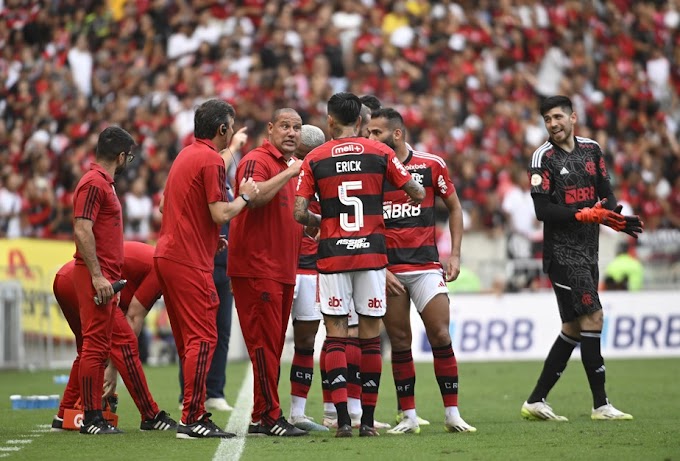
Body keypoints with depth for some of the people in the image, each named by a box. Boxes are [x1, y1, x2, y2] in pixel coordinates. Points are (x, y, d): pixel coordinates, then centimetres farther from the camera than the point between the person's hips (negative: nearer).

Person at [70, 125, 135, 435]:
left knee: (100, 346, 11)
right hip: (96, 276, -11)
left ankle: (95, 416, 14)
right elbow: (82, 231, -20)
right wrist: (97, 276, -23)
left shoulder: (104, 183, 19)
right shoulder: (94, 183, -12)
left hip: (105, 277, 11)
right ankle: (91, 418, -10)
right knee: (95, 345, -10)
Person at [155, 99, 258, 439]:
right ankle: (192, 420, -11)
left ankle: (195, 414, 15)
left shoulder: (186, 155, 17)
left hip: (168, 255, 10)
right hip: (190, 261, -10)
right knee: (203, 338, -8)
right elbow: (220, 214, -18)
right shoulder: (211, 160, -12)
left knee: (189, 339, 12)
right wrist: (245, 197, 0)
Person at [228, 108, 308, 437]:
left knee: (274, 344, 10)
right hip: (257, 268, -9)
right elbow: (252, 195, -28)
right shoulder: (257, 160, -8)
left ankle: (261, 417, 14)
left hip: (284, 270, 9)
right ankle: (269, 416, -8)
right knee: (265, 342, -9)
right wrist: (290, 173, -24)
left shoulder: (292, 166, 20)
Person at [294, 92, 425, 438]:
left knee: (335, 334, 2)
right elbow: (417, 194, 3)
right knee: (371, 334, 6)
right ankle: (368, 420, 6)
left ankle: (343, 419, -8)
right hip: (371, 251, 0)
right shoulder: (379, 153, 2)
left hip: (332, 253, 0)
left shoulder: (314, 159, 1)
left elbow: (299, 213, -3)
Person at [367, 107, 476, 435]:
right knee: (399, 341, 2)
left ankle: (452, 414, 1)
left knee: (441, 336, -6)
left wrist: (455, 254, 3)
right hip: (387, 268, 1)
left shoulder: (431, 165, 1)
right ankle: (408, 416, 9)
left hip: (426, 265, -1)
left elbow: (454, 207, 12)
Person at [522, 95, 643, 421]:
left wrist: (616, 218, -7)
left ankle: (536, 401, 13)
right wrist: (584, 215, -20)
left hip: (588, 250, 7)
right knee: (592, 318, -12)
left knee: (574, 328, 8)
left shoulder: (591, 149, 11)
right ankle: (600, 405, -8)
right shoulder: (544, 157, -8)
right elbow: (542, 210, -14)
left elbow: (605, 192, 13)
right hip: (562, 252, -7)